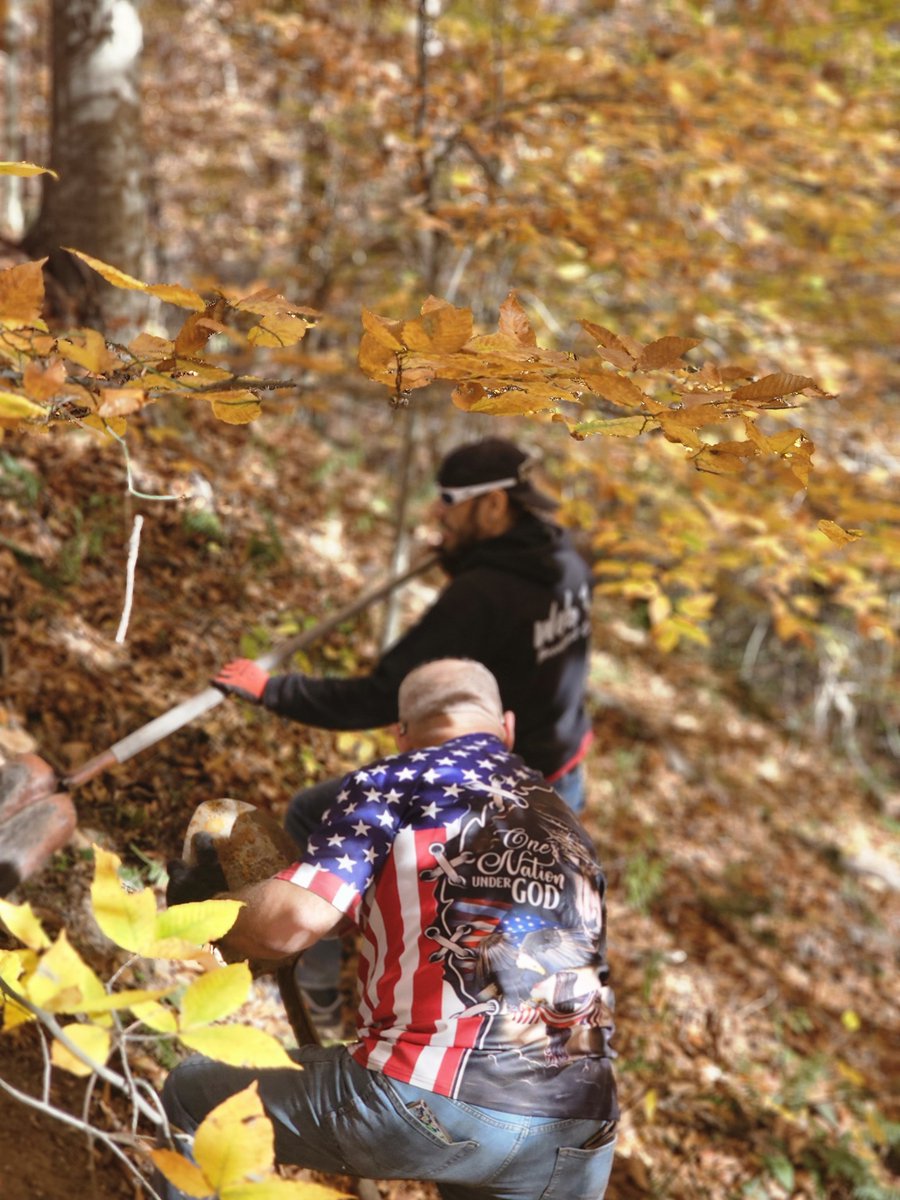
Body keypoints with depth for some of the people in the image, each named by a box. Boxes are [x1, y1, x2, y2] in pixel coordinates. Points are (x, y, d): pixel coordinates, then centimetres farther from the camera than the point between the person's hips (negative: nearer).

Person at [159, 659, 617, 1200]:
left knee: (194, 1095, 16)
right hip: (580, 1135, 6)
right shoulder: (564, 822, 23)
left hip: (432, 1102, -6)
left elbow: (295, 919, -9)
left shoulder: (397, 779, 5)